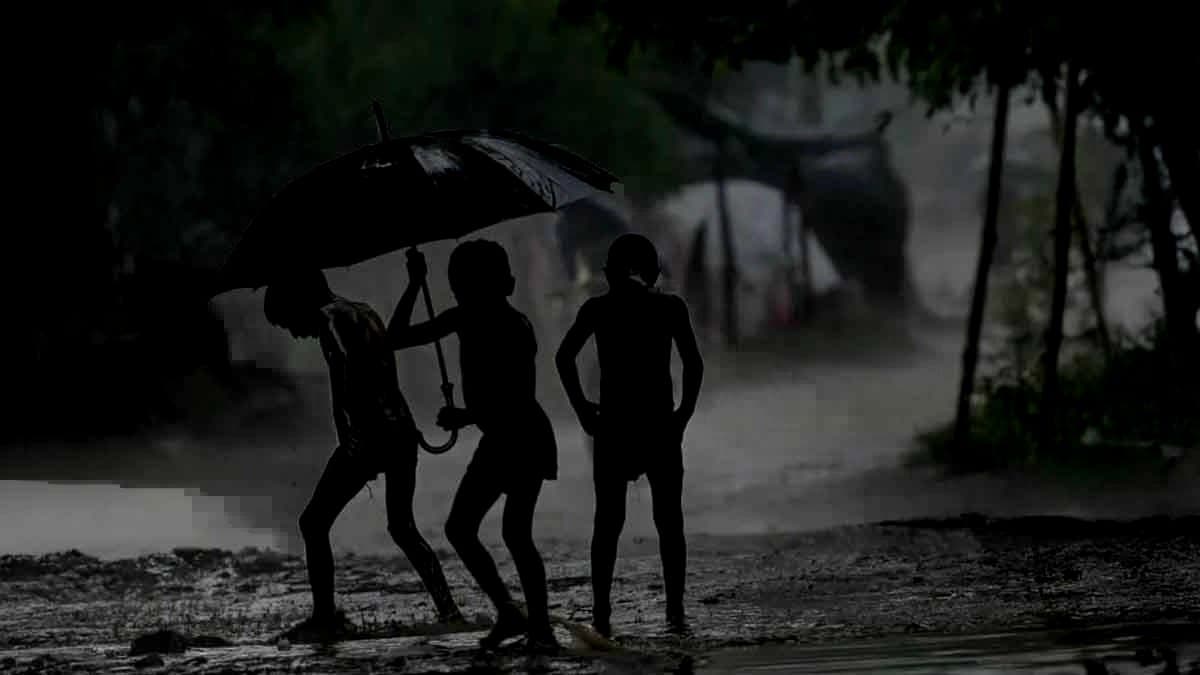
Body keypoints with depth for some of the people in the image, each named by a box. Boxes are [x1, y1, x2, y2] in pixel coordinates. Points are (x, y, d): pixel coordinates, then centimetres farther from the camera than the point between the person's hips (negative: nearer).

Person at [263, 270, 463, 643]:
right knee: (402, 527, 21)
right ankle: (447, 608, 12)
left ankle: (325, 618, -2)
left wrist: (354, 440, -23)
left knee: (313, 523, 2)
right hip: (403, 432, 9)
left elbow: (351, 376, -19)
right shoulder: (366, 315, 22)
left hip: (366, 437, -9)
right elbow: (385, 372, 17)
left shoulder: (332, 318, -4)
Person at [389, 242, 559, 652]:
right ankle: (508, 614, 8)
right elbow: (398, 338, 6)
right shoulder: (465, 319, 3)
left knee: (516, 533, -16)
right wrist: (415, 286, -4)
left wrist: (467, 416, -27)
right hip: (498, 440, 8)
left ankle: (540, 629, -14)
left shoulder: (514, 328, -18)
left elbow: (521, 399, -22)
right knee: (459, 529, 3)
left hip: (527, 438, -8)